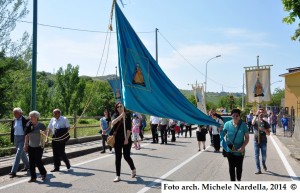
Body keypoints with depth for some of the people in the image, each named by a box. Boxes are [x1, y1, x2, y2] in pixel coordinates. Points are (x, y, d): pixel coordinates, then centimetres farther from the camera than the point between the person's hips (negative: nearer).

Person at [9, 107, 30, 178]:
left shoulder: (25, 120, -12)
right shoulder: (14, 121, 6)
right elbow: (12, 130, 13)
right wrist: (12, 140, 9)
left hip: (22, 138, -7)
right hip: (16, 138, 7)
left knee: (18, 153, -11)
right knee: (22, 153, 19)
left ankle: (13, 171, -11)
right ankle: (27, 165, 39)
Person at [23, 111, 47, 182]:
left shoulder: (41, 125, -7)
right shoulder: (29, 125, 5)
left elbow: (45, 134, -4)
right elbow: (27, 135, 12)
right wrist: (25, 144, 10)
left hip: (38, 146, -5)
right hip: (30, 146, 5)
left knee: (38, 161, -3)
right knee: (31, 162, 5)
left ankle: (43, 173, 22)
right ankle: (33, 177, 16)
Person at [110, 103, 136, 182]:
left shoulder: (127, 116, 1)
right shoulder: (115, 115, 3)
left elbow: (129, 128, -4)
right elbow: (113, 123, -20)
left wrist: (127, 138, -11)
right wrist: (120, 116, -28)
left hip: (126, 139, -1)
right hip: (117, 139, 1)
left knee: (126, 156, 1)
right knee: (118, 157, 2)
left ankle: (133, 169, 30)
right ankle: (118, 176, 11)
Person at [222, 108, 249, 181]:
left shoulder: (243, 125, -8)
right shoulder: (227, 124, -5)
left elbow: (247, 138, -5)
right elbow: (222, 134, 1)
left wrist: (243, 147, -17)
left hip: (240, 151, 0)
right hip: (230, 150, 0)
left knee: (239, 167, 14)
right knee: (231, 167, 10)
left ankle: (239, 180, 37)